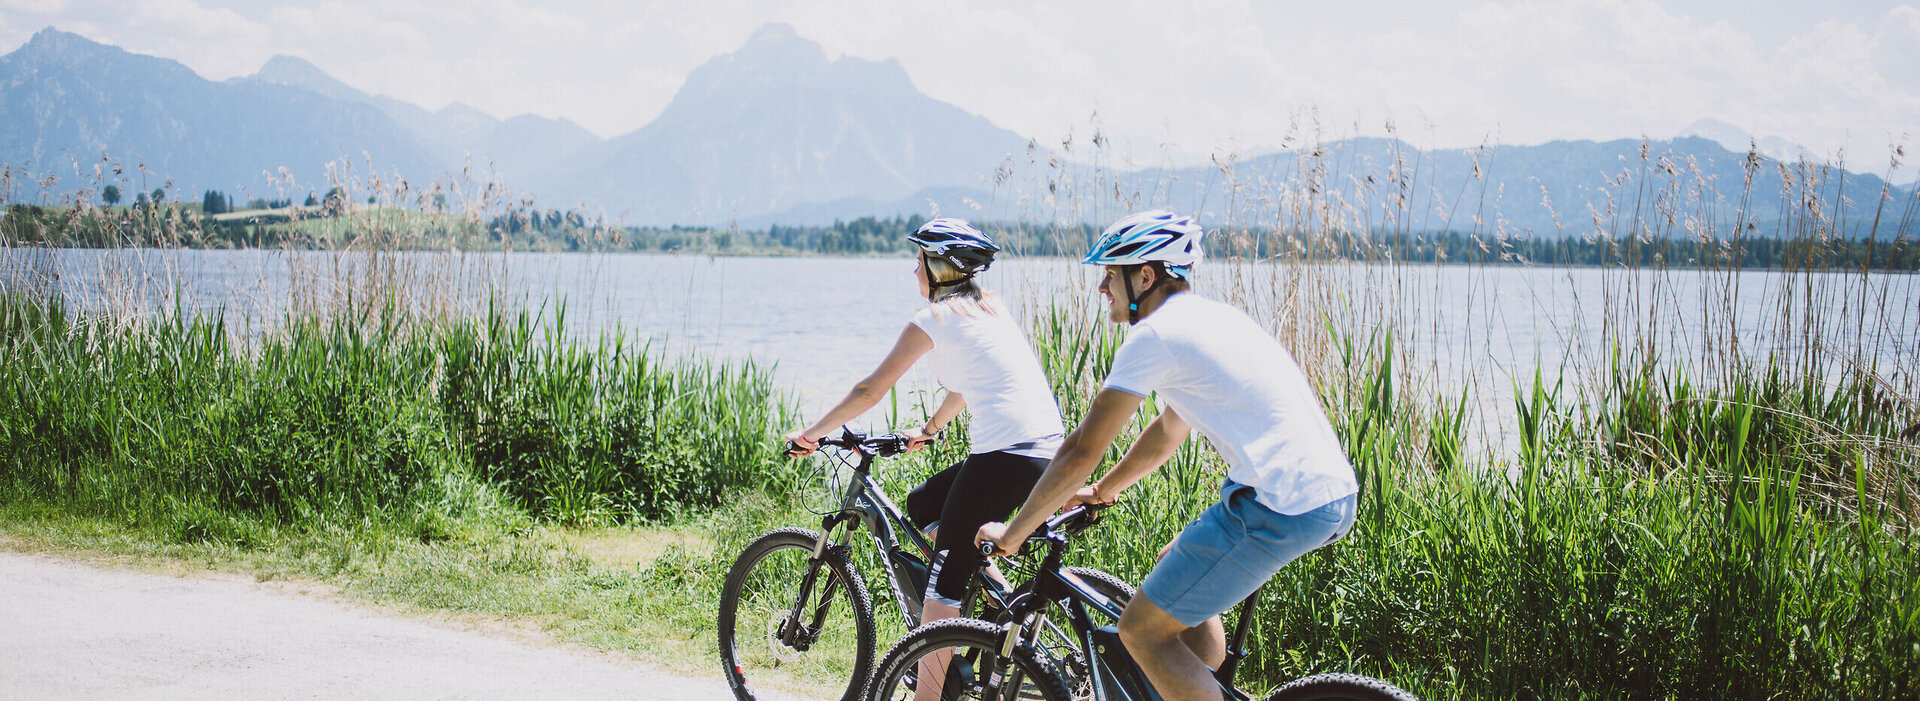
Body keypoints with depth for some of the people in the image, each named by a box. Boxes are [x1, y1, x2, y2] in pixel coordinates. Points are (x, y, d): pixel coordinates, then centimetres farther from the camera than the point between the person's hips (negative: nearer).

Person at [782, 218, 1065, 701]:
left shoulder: (933, 319, -1)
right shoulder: (989, 309, 21)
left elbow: (870, 392, 0)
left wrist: (809, 434, 11)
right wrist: (928, 430, 48)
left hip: (1003, 456, -8)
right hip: (1049, 452, 9)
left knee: (943, 585, -3)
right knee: (922, 505, 24)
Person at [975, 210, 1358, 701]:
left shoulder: (1155, 335, -7)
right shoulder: (1213, 315, 20)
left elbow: (1080, 452, -6)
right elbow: (1168, 431, 33)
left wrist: (1011, 534, 4)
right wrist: (1100, 491, 42)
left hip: (1281, 510, -10)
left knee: (1142, 630, 0)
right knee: (1177, 567, 29)